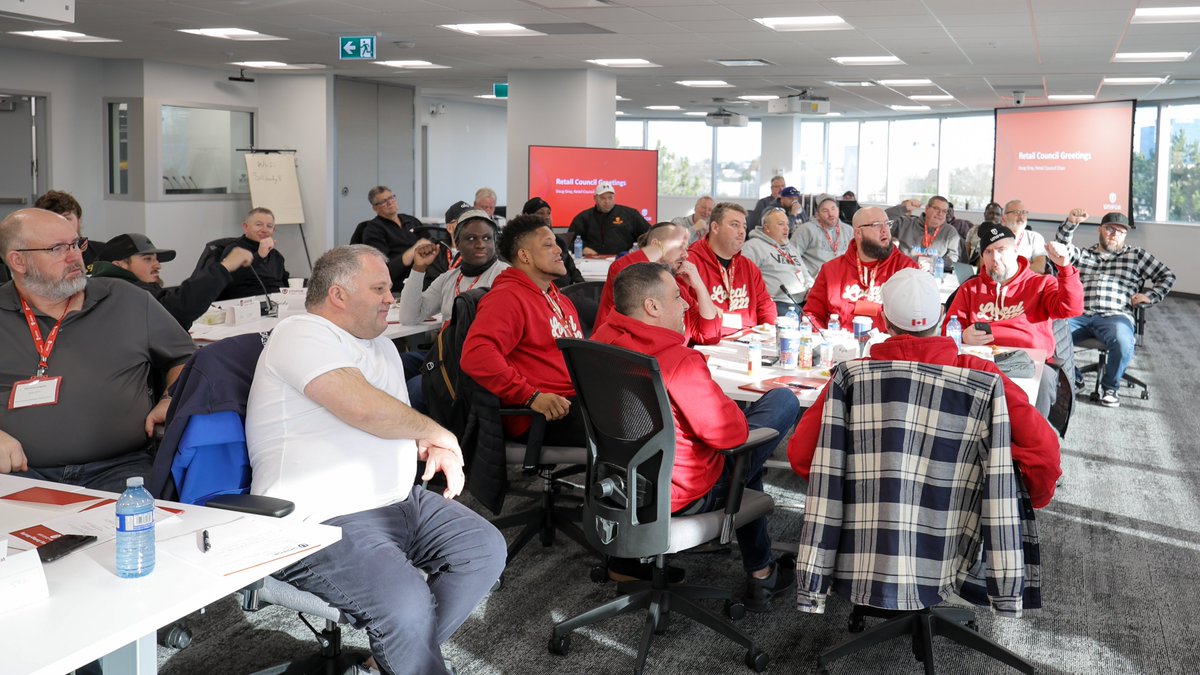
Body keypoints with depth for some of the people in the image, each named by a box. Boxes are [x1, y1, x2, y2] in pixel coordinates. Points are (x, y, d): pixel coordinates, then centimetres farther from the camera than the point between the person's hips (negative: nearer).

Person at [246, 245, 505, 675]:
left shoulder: (381, 346, 18)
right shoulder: (301, 336, -12)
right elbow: (364, 408, -26)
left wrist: (431, 447, 5)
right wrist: (435, 433, -10)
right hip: (324, 521, -10)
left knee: (486, 549, 1)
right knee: (408, 606, -29)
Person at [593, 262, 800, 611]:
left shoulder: (601, 342, -3)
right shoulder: (678, 361, -28)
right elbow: (730, 433, -23)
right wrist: (735, 414, -1)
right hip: (682, 496, -8)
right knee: (784, 401, 3)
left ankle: (759, 570, 39)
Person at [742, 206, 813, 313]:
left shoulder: (791, 247, 30)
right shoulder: (753, 246, 1)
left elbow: (805, 274, 36)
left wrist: (811, 288, 13)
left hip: (804, 301, 8)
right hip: (778, 303, -8)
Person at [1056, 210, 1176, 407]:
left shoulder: (1136, 255, 22)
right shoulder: (1083, 255, 25)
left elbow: (1167, 276, 22)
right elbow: (1062, 249, 6)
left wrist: (1151, 296, 7)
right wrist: (1071, 223, -9)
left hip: (1114, 316, -2)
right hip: (1079, 315, 2)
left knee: (1123, 343, -37)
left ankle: (1110, 387, -10)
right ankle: (1071, 378, -2)